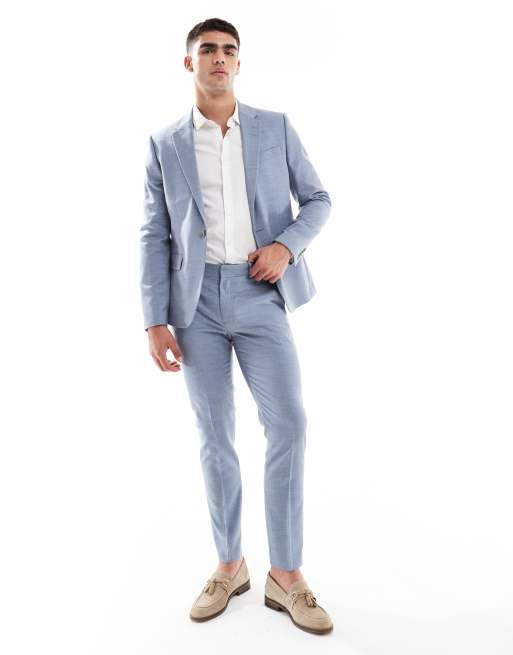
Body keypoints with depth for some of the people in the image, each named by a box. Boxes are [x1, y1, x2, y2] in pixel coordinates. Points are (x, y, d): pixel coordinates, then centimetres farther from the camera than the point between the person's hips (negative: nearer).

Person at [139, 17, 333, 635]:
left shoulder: (275, 127, 9)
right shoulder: (164, 143, 8)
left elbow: (317, 199, 11)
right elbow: (155, 236, 4)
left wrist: (286, 245, -10)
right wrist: (155, 321, -4)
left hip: (259, 295, 0)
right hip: (197, 302, 1)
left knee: (288, 425, -8)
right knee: (215, 437, 6)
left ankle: (286, 575, 9)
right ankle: (229, 565, 23)